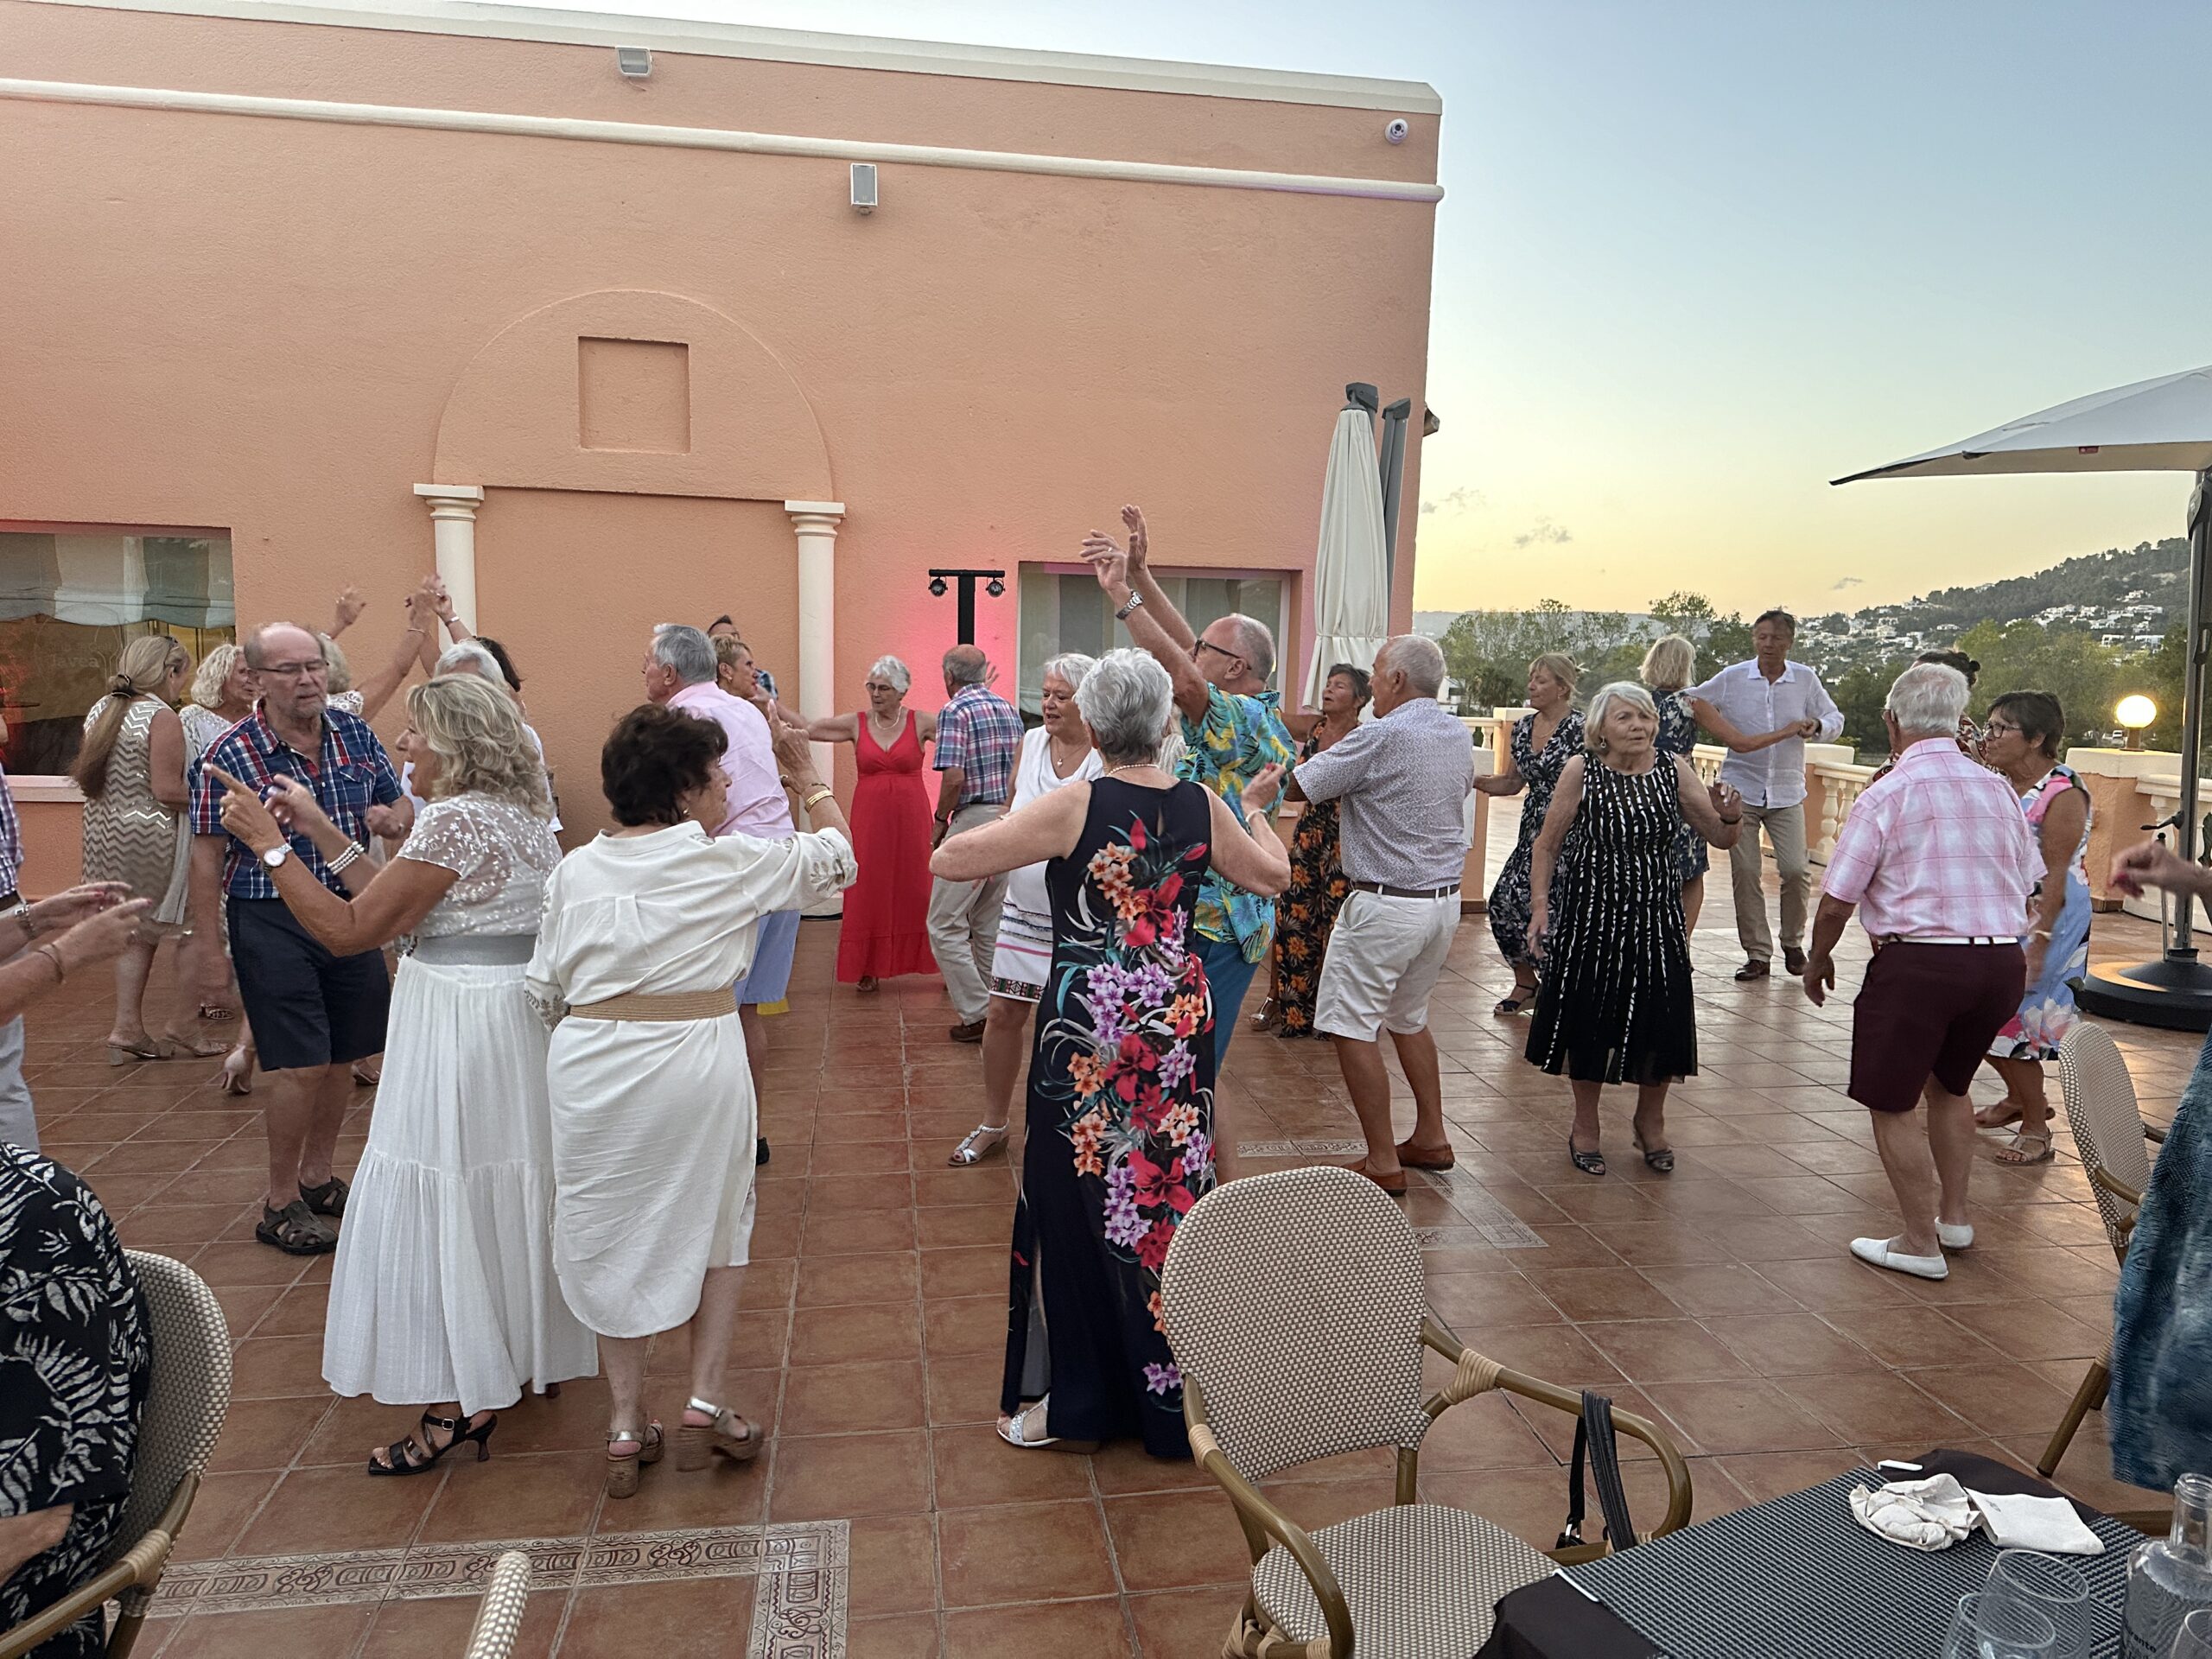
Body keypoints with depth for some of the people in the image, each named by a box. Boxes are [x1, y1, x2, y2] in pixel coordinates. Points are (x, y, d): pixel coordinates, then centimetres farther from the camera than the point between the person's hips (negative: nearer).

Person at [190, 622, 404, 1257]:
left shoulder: (355, 733, 1)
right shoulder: (229, 754, -11)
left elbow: (397, 806, 14)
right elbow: (208, 858, -7)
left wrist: (385, 817, -10)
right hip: (271, 921, -5)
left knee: (343, 1057, 13)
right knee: (302, 1066, -5)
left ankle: (317, 1178, 33)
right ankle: (280, 1204, 13)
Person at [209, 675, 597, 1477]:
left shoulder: (456, 819, -19)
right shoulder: (515, 811, 10)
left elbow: (348, 930, -19)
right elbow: (397, 902, 14)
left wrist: (267, 841, -13)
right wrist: (317, 827, 14)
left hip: (460, 1025, -10)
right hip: (513, 1012, 10)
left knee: (443, 1200, 1)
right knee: (507, 1189, 21)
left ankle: (461, 1403, 11)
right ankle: (533, 1351, 36)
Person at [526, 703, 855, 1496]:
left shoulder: (575, 870, 3)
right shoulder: (729, 862, -5)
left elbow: (545, 989, 5)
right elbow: (834, 860, 7)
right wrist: (807, 777, 18)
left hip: (590, 1065, 3)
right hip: (695, 1057, -3)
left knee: (610, 1234, 16)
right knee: (716, 1223, 18)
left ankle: (626, 1425, 22)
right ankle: (706, 1401, 16)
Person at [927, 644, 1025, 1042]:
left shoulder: (955, 711, -10)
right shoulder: (1009, 709, 12)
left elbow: (953, 777, -19)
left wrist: (940, 820, -5)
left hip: (973, 820, -8)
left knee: (946, 925, -1)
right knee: (990, 924, 17)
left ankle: (977, 1014, -2)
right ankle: (994, 1005, 23)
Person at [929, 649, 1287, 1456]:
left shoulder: (1074, 806, -14)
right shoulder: (1203, 808, -1)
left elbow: (947, 860, -14)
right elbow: (1274, 875, 16)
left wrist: (1003, 828, 6)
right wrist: (1256, 808, 33)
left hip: (1087, 1030, -4)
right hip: (1178, 1023, 5)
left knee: (1080, 1202, 9)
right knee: (1170, 1194, 16)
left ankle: (1074, 1402, 22)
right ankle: (1165, 1392, 32)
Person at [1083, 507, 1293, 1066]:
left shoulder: (1245, 721, -16)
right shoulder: (1263, 714, 11)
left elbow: (1181, 674, -32)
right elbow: (1189, 652, 16)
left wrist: (1121, 593, -26)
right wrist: (1141, 576, 12)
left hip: (1211, 929, -10)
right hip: (1220, 919, 10)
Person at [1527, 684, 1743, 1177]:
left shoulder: (1674, 769, -3)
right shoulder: (1581, 771, -9)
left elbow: (1720, 837, 0)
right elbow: (1548, 844, -2)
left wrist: (1730, 816, -21)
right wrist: (1541, 904, -10)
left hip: (1656, 917, 2)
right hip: (1590, 915, -2)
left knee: (1660, 1020, 9)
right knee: (1590, 1019, 8)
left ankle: (1650, 1121, 35)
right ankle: (1585, 1125, 30)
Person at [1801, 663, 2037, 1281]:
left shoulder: (1886, 797, -11)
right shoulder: (1998, 789, 7)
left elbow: (1836, 902, -10)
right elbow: (2026, 884, 16)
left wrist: (1818, 960, 7)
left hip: (1917, 962, -7)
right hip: (2002, 962, 7)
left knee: (1891, 1105, 7)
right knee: (1949, 1086, 26)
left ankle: (1921, 1243, 15)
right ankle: (1953, 1217, 37)